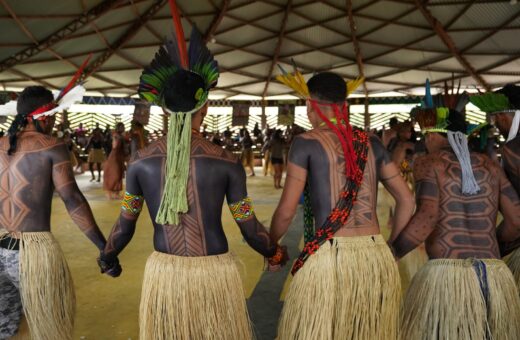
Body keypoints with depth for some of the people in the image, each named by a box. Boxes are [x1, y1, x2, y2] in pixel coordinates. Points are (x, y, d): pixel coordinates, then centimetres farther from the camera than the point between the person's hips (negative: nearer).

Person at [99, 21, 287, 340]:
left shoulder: (141, 161, -5)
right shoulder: (227, 161, -10)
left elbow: (125, 227, 5)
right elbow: (251, 229, -4)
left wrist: (107, 258, 26)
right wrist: (276, 253, 16)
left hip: (163, 272, 2)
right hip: (214, 273, -1)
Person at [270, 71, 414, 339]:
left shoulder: (306, 142, -2)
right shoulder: (371, 143, 12)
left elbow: (286, 211, -3)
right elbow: (407, 201, 13)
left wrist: (271, 246, 13)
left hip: (329, 256, -5)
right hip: (376, 257, 5)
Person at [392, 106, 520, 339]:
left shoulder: (429, 163, 0)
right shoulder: (489, 166, 14)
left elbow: (427, 216, -14)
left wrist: (390, 255, -7)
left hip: (446, 274, -5)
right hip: (495, 275, 5)